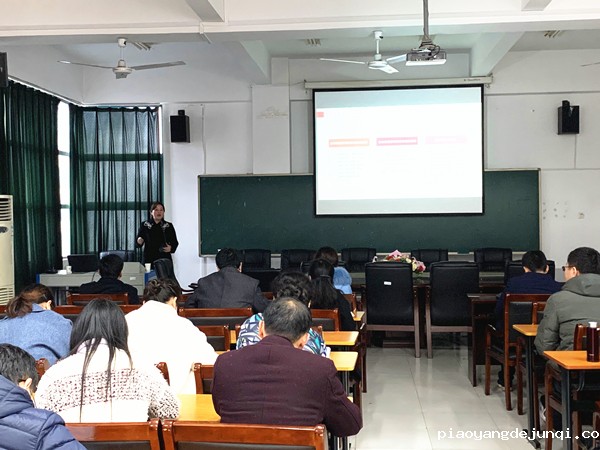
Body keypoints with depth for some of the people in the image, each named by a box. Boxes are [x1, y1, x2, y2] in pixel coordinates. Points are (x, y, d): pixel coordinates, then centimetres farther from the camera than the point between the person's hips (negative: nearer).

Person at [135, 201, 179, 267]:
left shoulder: (169, 226, 10)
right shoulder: (144, 225, 9)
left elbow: (175, 242, 10)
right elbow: (137, 240, 9)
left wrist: (171, 248, -10)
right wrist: (139, 241, -13)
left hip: (165, 259, 0)